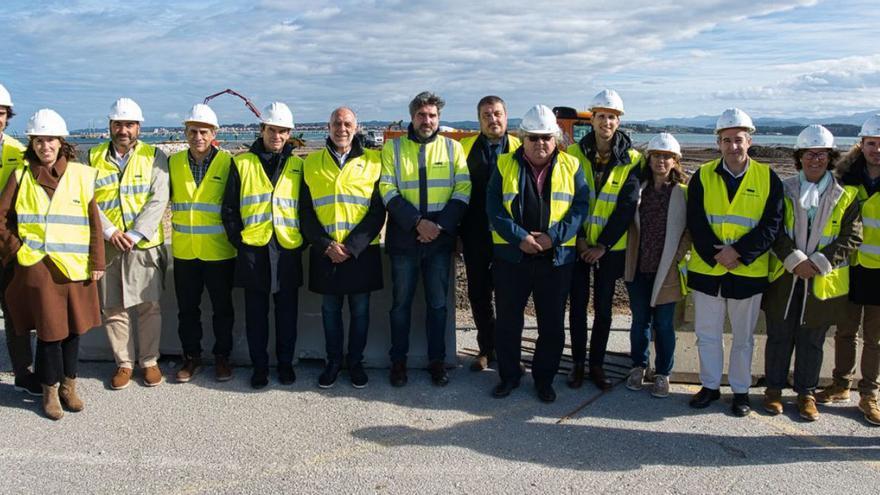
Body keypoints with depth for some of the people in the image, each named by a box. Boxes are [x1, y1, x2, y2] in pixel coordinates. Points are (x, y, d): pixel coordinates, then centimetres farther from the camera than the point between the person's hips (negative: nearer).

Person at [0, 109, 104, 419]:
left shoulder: (81, 175, 2)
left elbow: (94, 221, 2)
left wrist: (97, 261, -1)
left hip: (74, 264, 1)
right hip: (36, 266, -1)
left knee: (73, 327, 9)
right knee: (49, 330, 1)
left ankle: (68, 385, 25)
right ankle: (50, 391, 17)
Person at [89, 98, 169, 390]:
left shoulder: (154, 157, 2)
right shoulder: (93, 158, 7)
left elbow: (159, 200, -7)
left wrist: (134, 234, -15)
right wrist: (110, 232, -13)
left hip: (146, 245, -2)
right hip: (107, 246, 2)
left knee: (149, 305, 3)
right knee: (113, 308, 7)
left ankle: (149, 361, 18)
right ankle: (124, 363, 20)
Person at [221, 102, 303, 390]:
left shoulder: (298, 166, 8)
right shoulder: (242, 163, 5)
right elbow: (229, 208, 6)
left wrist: (302, 242, 1)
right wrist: (239, 241, 0)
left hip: (288, 250, 1)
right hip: (253, 250, 0)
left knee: (287, 311, 9)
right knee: (256, 312, 7)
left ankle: (285, 363, 23)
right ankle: (259, 366, 19)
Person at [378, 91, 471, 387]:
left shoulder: (453, 148, 6)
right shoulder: (392, 148, 3)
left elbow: (463, 190, -1)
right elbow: (388, 192, -5)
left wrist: (441, 224, -13)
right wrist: (417, 222, -16)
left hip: (440, 240, 1)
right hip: (403, 239, -1)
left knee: (438, 303, 8)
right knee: (401, 302, 7)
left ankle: (437, 360, 19)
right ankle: (398, 360, 19)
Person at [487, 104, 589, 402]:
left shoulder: (570, 167, 4)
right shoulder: (505, 165, 3)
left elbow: (580, 207, -3)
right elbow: (493, 208, -4)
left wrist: (553, 236, -16)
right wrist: (520, 237, -16)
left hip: (557, 258, 0)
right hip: (511, 257, 0)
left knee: (552, 325, 8)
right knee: (508, 322, 9)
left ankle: (544, 378, 25)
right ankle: (509, 375, 26)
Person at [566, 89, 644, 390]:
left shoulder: (631, 160, -3)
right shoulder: (574, 153, -2)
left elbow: (627, 206, -7)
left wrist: (603, 245, -12)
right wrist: (578, 238, -10)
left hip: (610, 247, 0)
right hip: (577, 243, 0)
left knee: (604, 308, 8)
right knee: (578, 305, 7)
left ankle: (597, 364, 21)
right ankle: (577, 363, 20)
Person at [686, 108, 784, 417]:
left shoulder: (767, 178, -1)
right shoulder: (703, 176, 1)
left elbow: (772, 225, -6)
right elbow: (696, 222, -5)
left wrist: (739, 252, -17)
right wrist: (715, 254, -16)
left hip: (748, 272, -1)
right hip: (706, 269, 1)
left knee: (743, 337, 11)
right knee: (707, 334, 10)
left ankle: (741, 391, 26)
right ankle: (710, 386, 26)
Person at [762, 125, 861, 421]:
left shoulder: (845, 195, 2)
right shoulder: (783, 190, 2)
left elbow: (851, 237, -2)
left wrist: (819, 262, -13)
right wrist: (794, 260, -17)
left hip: (824, 281, 0)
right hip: (783, 277, 0)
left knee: (812, 339, 10)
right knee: (779, 335, 9)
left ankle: (806, 392, 24)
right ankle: (774, 388, 23)